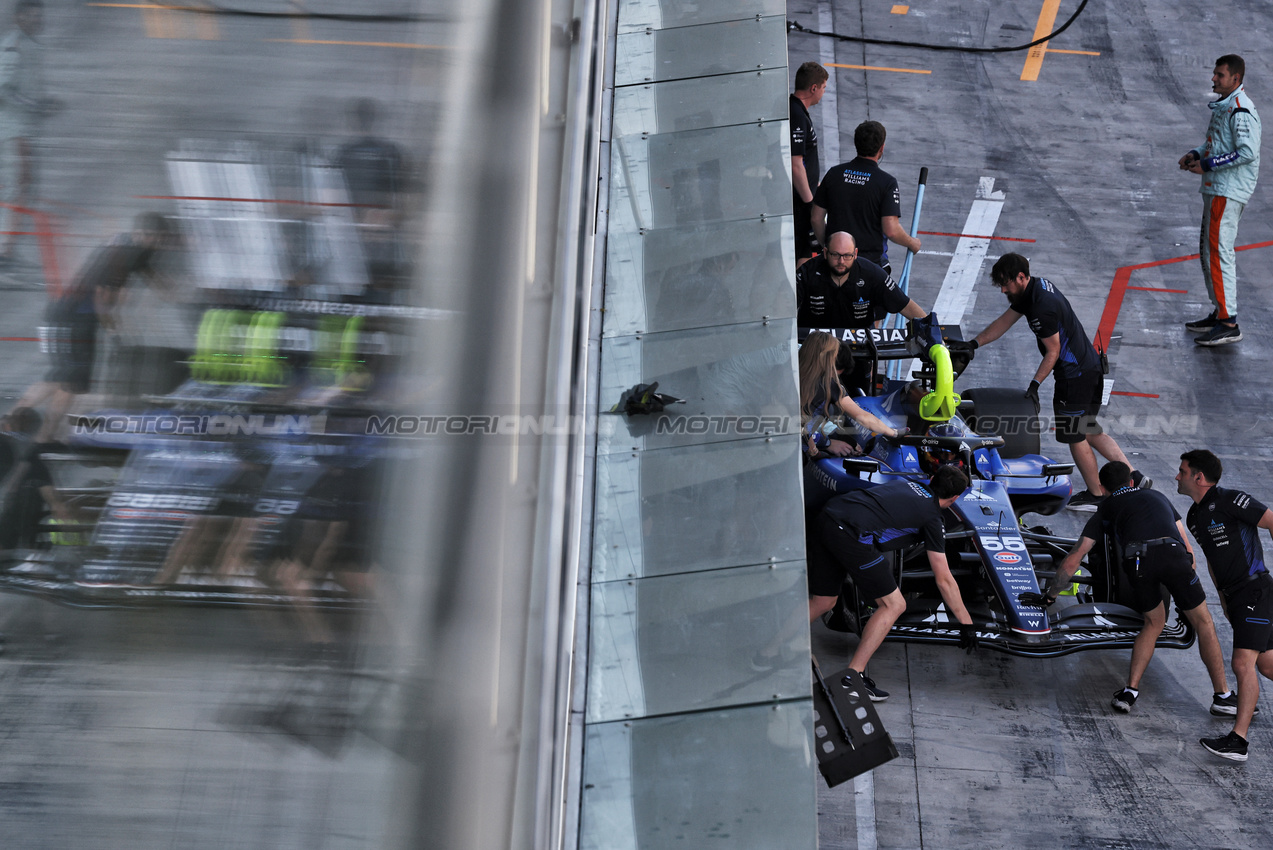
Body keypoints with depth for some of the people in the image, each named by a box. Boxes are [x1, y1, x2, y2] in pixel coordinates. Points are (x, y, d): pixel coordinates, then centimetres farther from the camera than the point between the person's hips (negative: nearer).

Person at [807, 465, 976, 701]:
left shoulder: (907, 484, 27)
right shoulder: (932, 517, 10)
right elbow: (944, 581, 14)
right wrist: (966, 623, 22)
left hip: (825, 519, 8)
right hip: (852, 536, -7)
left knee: (822, 602, 20)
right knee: (893, 604, 8)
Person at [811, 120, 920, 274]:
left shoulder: (833, 173, 3)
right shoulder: (887, 182, -8)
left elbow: (816, 218, 8)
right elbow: (891, 230, -12)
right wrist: (912, 243, 7)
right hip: (872, 259, -3)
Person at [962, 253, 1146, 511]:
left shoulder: (1042, 306, -25)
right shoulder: (1035, 287, 6)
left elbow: (1053, 351, -18)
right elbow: (1004, 321, 15)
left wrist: (1035, 383, -12)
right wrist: (972, 344, 14)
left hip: (1075, 375, -10)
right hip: (1090, 367, 10)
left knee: (1075, 436, 5)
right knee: (1088, 432, 19)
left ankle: (1096, 495, 18)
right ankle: (1134, 477, 21)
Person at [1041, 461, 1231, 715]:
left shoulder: (1105, 510, 31)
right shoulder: (1157, 497, 38)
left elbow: (1073, 560, 26)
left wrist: (1050, 595, 35)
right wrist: (1185, 590, 48)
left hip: (1137, 560, 0)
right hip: (1172, 552, 0)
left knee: (1154, 622, 24)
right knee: (1203, 621, 18)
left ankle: (1129, 691, 18)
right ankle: (1222, 696, 19)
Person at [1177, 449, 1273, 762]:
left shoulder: (1229, 501, -14)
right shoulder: (1193, 517, 12)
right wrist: (1222, 595, 20)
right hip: (1234, 595, 9)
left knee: (1243, 663, -14)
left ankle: (1238, 740, -15)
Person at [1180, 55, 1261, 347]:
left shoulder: (1241, 111, -16)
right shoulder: (1222, 105, 15)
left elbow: (1247, 152, -23)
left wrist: (1207, 165, -18)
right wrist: (1195, 154, 8)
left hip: (1229, 191, -11)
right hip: (1216, 188, 11)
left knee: (1219, 251, -12)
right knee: (1208, 249, 15)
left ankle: (1229, 324, -10)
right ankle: (1219, 313, 25)